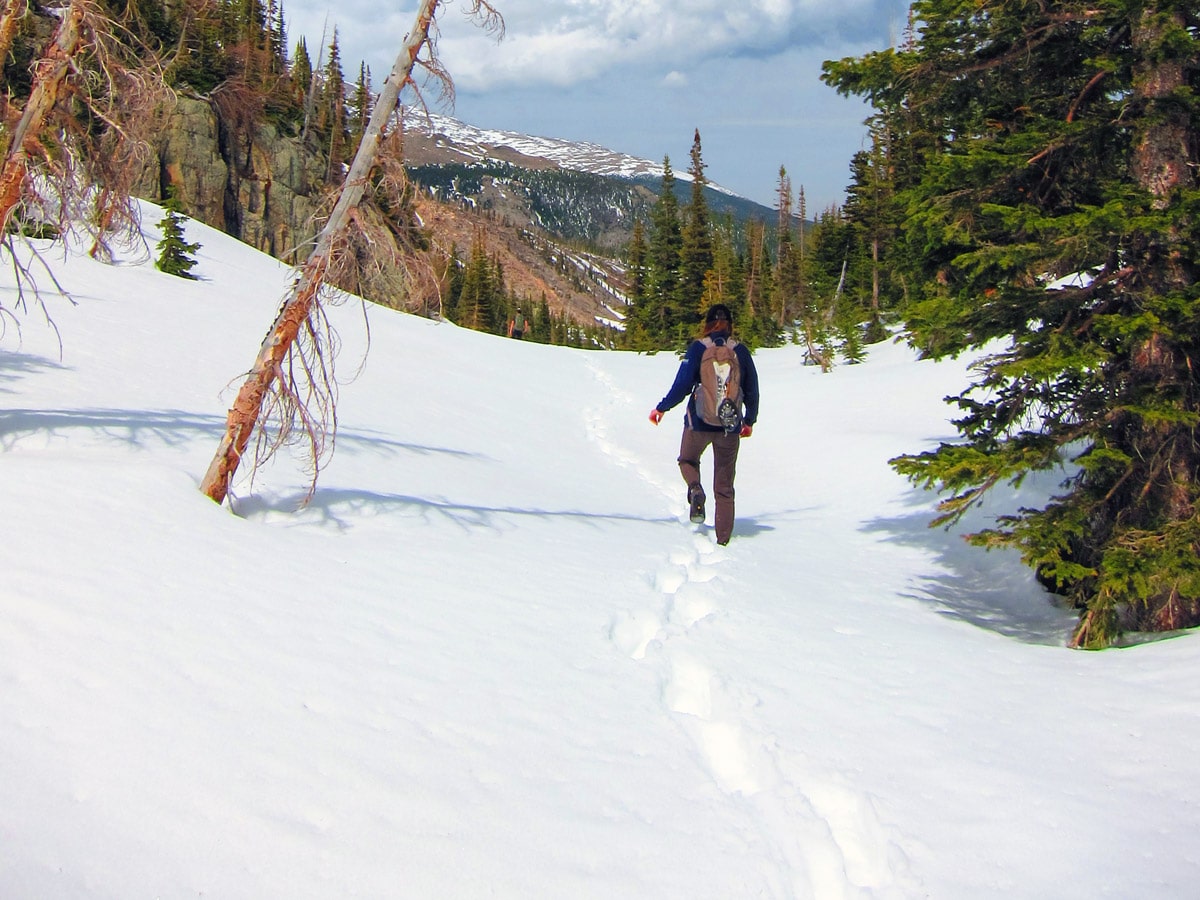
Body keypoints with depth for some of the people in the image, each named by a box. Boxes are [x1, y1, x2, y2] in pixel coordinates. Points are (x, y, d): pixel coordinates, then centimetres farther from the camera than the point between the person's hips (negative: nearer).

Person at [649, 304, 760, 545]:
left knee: (687, 460, 26)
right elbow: (752, 391, 5)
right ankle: (723, 539, 5)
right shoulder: (741, 351, 1)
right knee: (724, 487, 11)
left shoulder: (698, 348, -6)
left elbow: (682, 386, -10)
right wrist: (749, 421, 20)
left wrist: (661, 408, 4)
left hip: (699, 423, -2)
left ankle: (696, 490, -6)